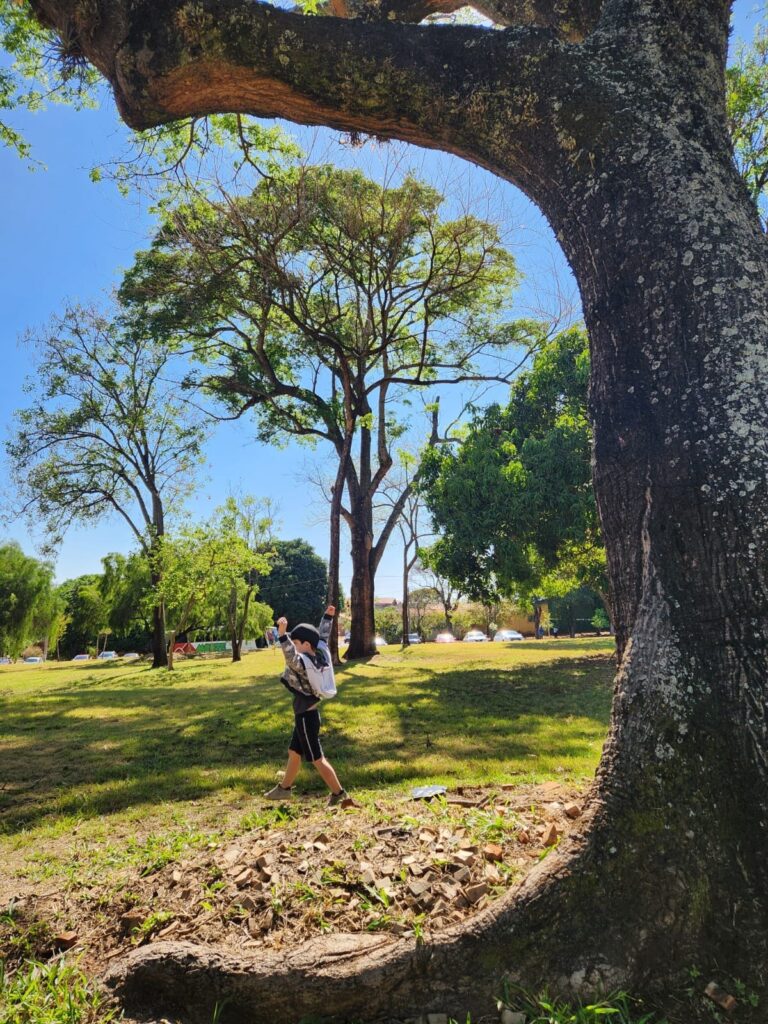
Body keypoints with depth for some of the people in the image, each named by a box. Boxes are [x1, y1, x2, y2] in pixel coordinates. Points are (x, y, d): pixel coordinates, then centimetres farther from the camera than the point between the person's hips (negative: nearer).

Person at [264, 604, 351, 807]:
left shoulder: (303, 663, -27)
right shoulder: (320, 654, -2)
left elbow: (291, 657, -48)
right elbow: (323, 636, 14)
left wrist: (282, 634, -59)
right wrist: (327, 617, 24)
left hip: (306, 717, -10)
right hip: (307, 714, 10)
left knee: (317, 759, 2)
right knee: (293, 753, 24)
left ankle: (339, 794, 11)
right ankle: (284, 788, 41)